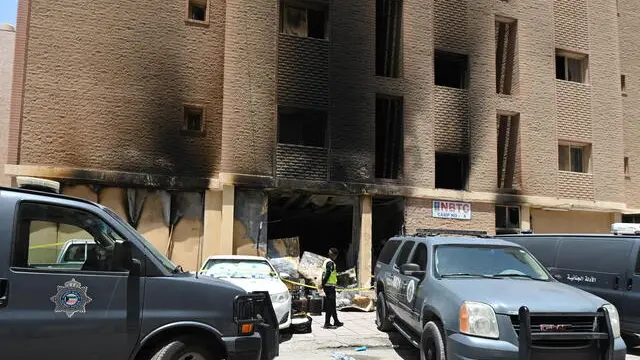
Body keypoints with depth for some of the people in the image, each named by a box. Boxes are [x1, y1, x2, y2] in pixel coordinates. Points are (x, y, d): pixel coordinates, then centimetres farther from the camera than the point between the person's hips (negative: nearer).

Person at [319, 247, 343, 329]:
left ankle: (336, 322, 21)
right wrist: (323, 284, -17)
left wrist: (322, 284, 15)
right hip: (330, 286, -10)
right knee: (330, 305, -6)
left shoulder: (326, 261, 17)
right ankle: (327, 323, -3)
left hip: (327, 286, 10)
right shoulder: (331, 263, -13)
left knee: (332, 305, 14)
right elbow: (327, 274, -20)